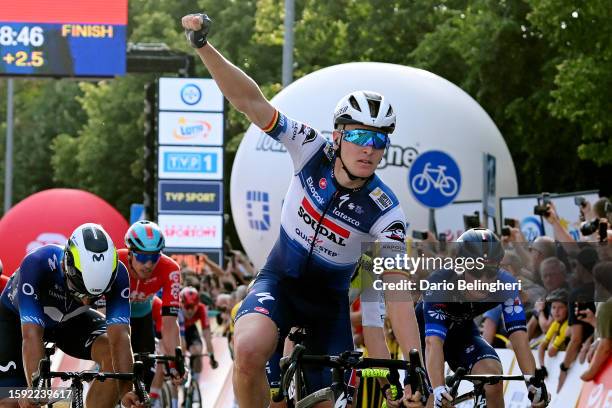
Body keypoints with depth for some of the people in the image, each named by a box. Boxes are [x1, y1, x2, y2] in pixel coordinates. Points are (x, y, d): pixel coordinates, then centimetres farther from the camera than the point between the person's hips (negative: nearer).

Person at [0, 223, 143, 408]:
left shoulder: (116, 274, -34)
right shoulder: (36, 265, -41)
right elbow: (32, 336, -45)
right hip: (18, 317, -2)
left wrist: (126, 391, -50)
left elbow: (120, 337, -38)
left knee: (113, 353, -26)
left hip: (70, 318, 2)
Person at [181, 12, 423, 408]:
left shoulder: (385, 212, -21)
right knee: (249, 350, -33)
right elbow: (251, 101, -24)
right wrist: (204, 47, -36)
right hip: (280, 281, -1)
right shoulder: (313, 151, -18)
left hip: (329, 300, 1)